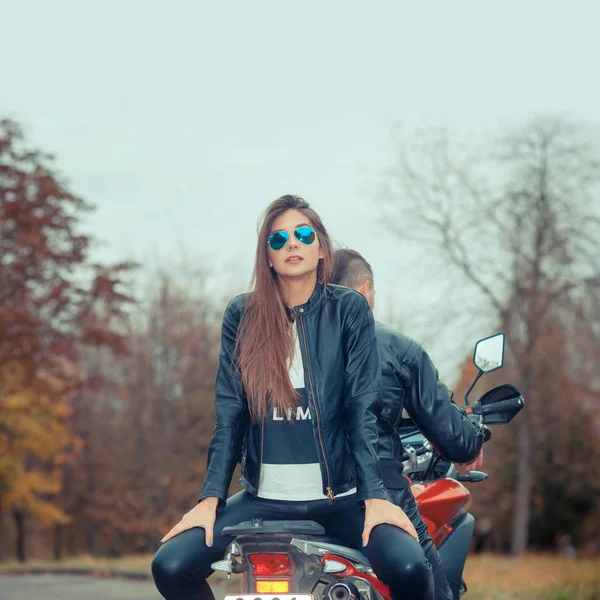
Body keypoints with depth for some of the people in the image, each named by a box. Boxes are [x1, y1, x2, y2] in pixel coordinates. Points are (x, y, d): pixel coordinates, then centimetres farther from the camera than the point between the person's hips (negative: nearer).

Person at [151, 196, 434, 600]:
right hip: (264, 497, 2)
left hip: (338, 495, -2)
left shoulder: (349, 309, 2)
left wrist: (376, 495, -14)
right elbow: (229, 414, 5)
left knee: (408, 567, -29)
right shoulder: (242, 316, 6)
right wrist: (211, 498, -5)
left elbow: (363, 408, -4)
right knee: (171, 566, -17)